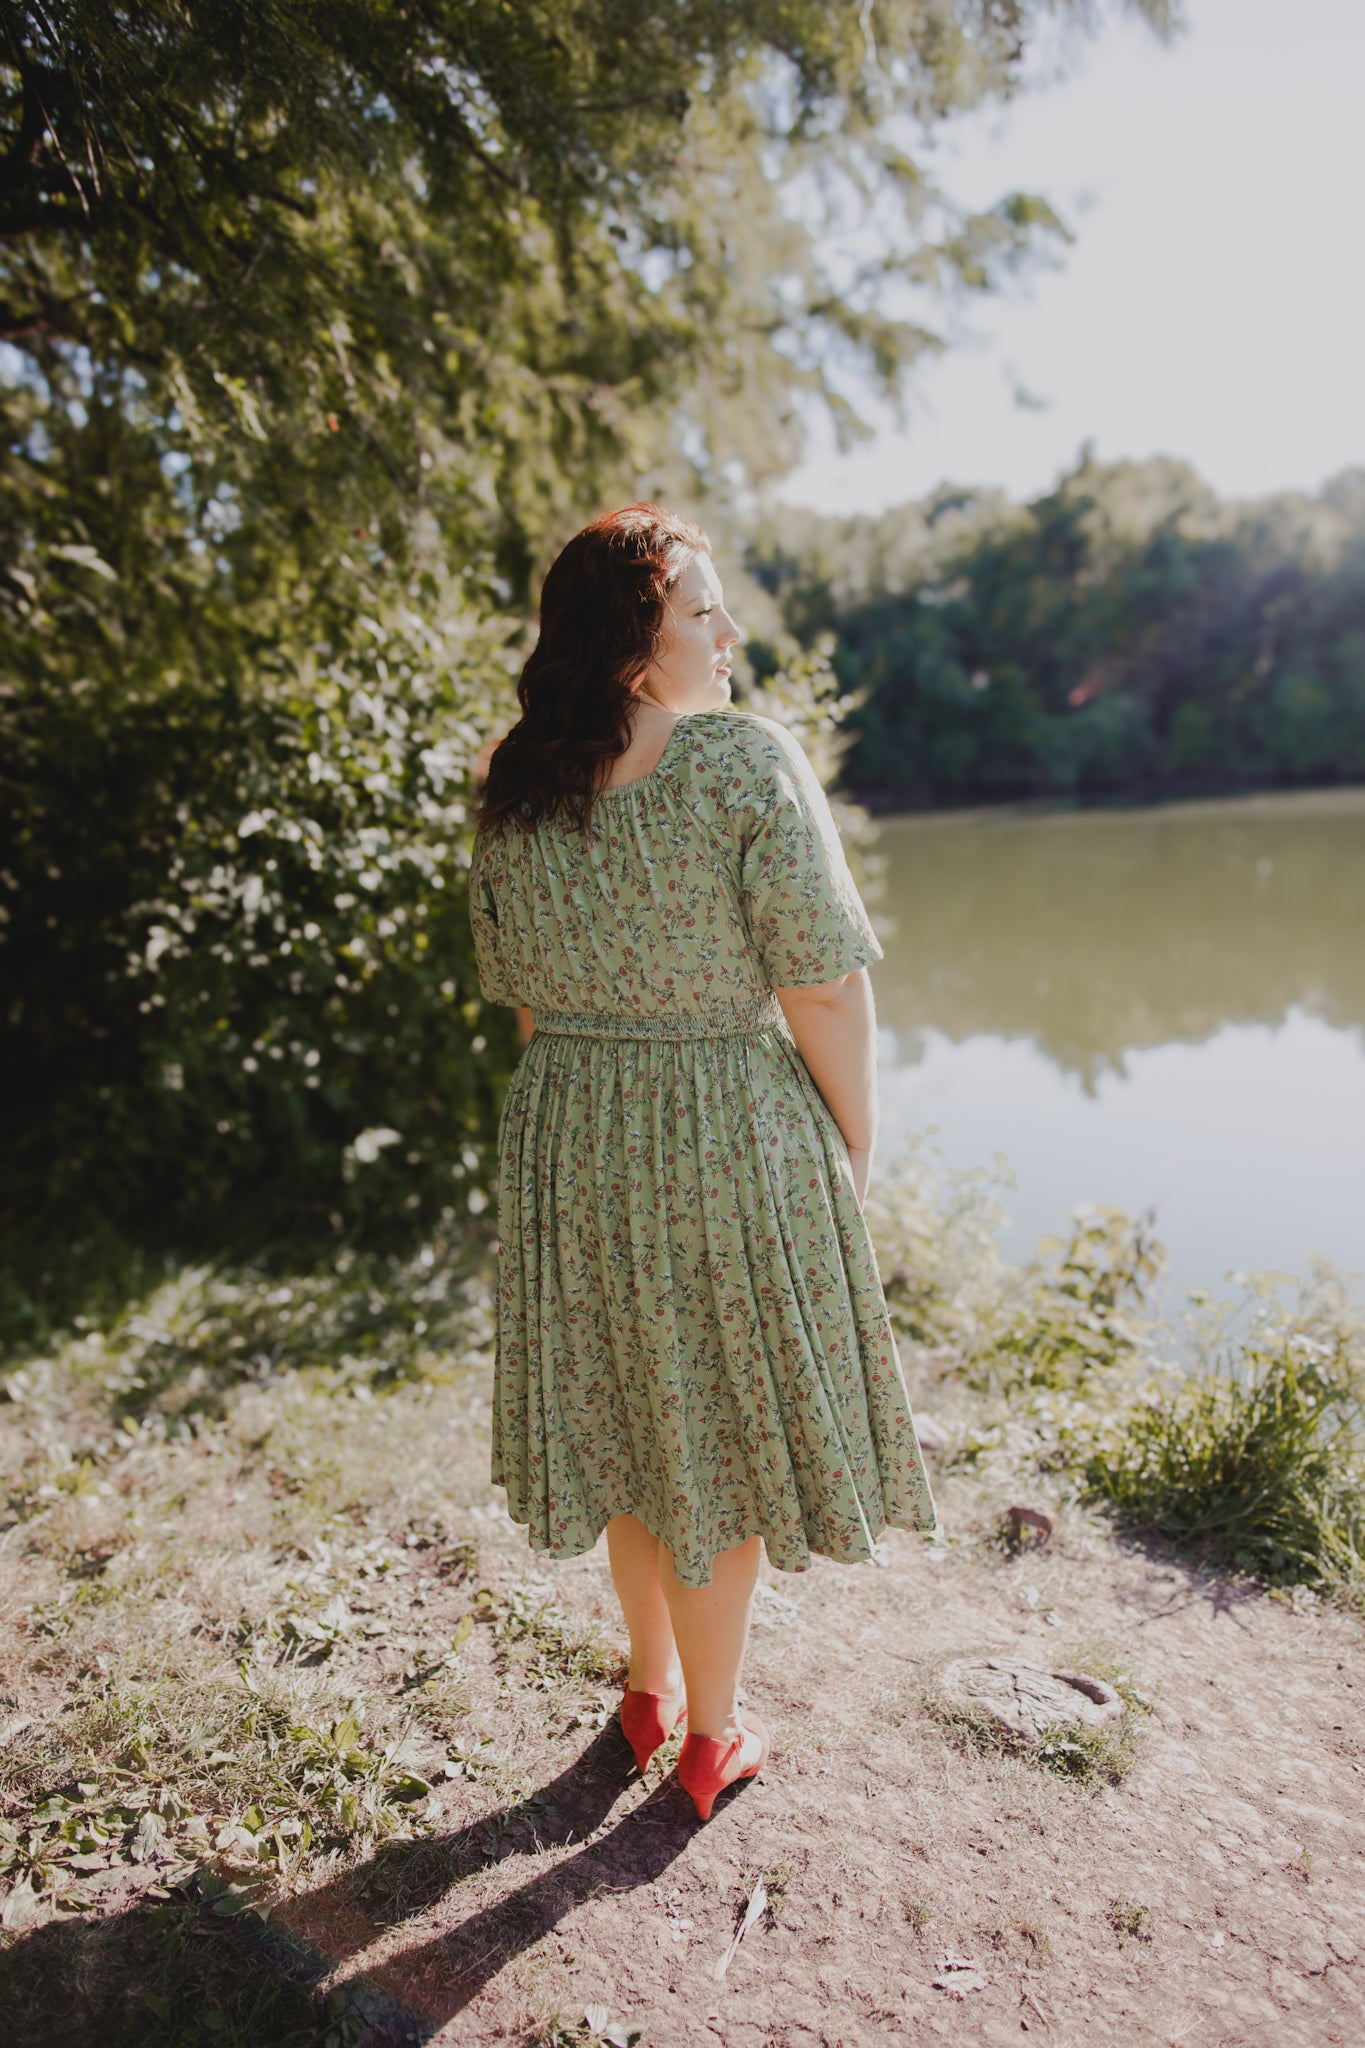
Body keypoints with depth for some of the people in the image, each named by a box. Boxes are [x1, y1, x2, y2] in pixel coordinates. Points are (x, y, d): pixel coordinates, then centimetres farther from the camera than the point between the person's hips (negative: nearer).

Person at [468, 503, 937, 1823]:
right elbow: (823, 983, -16)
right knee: (718, 1427, 12)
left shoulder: (513, 796, 2)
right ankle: (712, 1737, 33)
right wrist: (856, 1144, -3)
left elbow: (520, 996, 9)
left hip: (567, 1141, 5)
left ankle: (651, 1686, 43)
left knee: (627, 1409, 21)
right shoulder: (748, 761, -16)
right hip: (732, 1134, -5)